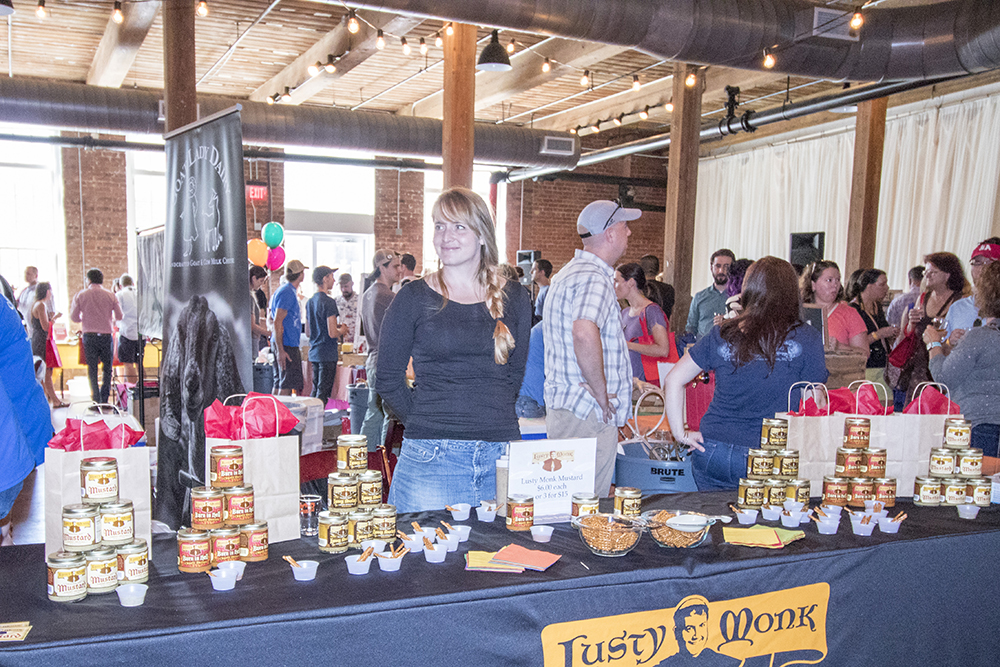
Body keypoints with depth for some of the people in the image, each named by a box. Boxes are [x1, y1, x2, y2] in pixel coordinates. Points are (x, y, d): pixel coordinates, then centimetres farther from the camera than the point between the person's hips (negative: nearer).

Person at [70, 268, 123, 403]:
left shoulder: (80, 295, 2)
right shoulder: (110, 296, 2)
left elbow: (74, 317, 2)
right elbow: (119, 316, 3)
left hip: (89, 336, 0)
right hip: (106, 335, 0)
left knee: (92, 369, 8)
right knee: (107, 368, 11)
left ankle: (96, 400, 5)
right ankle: (104, 400, 6)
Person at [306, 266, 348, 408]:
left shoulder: (310, 301, 12)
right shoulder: (329, 302, -15)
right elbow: (332, 333, -21)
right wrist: (342, 330, 1)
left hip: (313, 353, 9)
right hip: (327, 354, -8)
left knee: (315, 390, 15)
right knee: (323, 392, -4)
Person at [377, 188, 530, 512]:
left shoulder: (515, 298, 7)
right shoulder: (414, 299, -1)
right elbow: (388, 380, 2)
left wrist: (489, 419, 8)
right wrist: (428, 424, 2)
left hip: (501, 455, 3)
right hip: (431, 458, -2)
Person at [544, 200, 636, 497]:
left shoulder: (566, 274, 17)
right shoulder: (595, 278, -16)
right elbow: (584, 333, -35)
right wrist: (602, 394, -24)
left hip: (562, 406, 10)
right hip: (589, 416, -10)